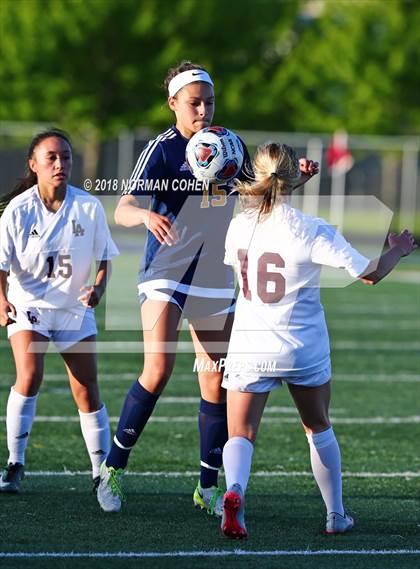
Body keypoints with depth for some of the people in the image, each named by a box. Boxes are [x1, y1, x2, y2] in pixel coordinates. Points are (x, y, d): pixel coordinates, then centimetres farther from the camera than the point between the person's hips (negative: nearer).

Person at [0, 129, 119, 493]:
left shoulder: (89, 207, -8)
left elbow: (105, 256, 3)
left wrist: (99, 287, -16)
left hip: (75, 309, 2)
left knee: (87, 391, 3)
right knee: (29, 376, -22)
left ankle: (102, 471, 15)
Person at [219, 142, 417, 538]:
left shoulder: (239, 226, -4)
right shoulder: (313, 231, -14)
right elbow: (369, 274, -11)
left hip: (249, 349, 1)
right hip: (304, 351, -1)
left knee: (240, 434, 0)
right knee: (319, 428, 21)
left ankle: (234, 490, -32)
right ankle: (335, 516, 28)